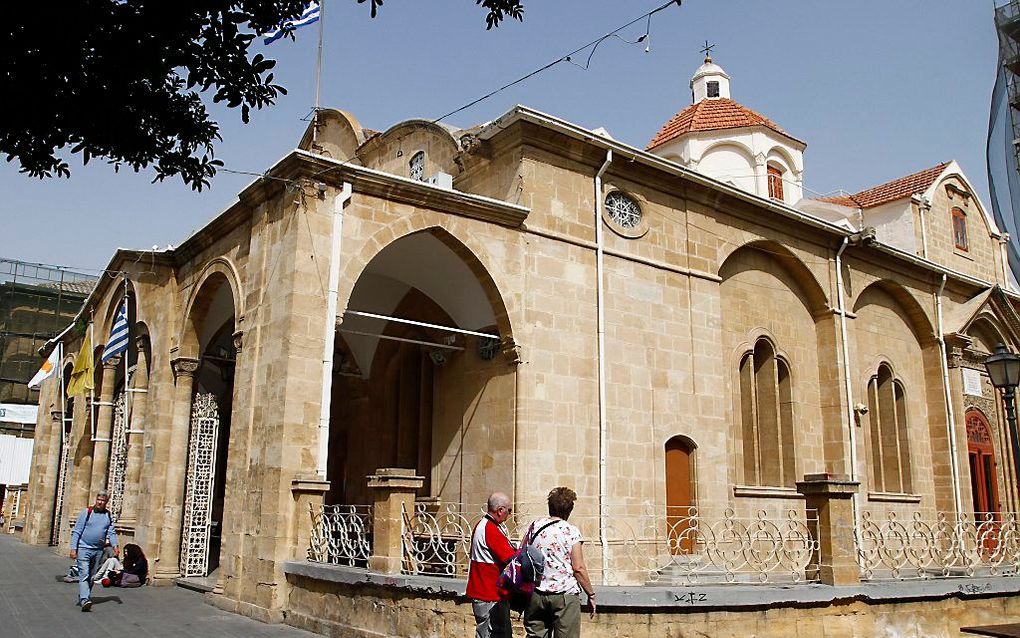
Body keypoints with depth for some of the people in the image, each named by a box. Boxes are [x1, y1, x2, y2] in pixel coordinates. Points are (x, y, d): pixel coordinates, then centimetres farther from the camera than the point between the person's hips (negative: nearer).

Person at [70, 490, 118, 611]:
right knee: (84, 575, -15)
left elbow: (111, 533, 5)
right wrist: (73, 548, -9)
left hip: (98, 550, 5)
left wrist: (114, 546, -12)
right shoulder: (87, 512, -4)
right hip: (84, 548, -4)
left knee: (91, 577, 12)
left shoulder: (109, 516, 8)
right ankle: (85, 600, -23)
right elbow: (76, 532, -3)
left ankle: (82, 598, 27)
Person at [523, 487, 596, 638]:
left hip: (536, 594, 4)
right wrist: (591, 594, 1)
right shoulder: (571, 531, -7)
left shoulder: (535, 526, 5)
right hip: (565, 594, -4)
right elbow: (578, 568, -9)